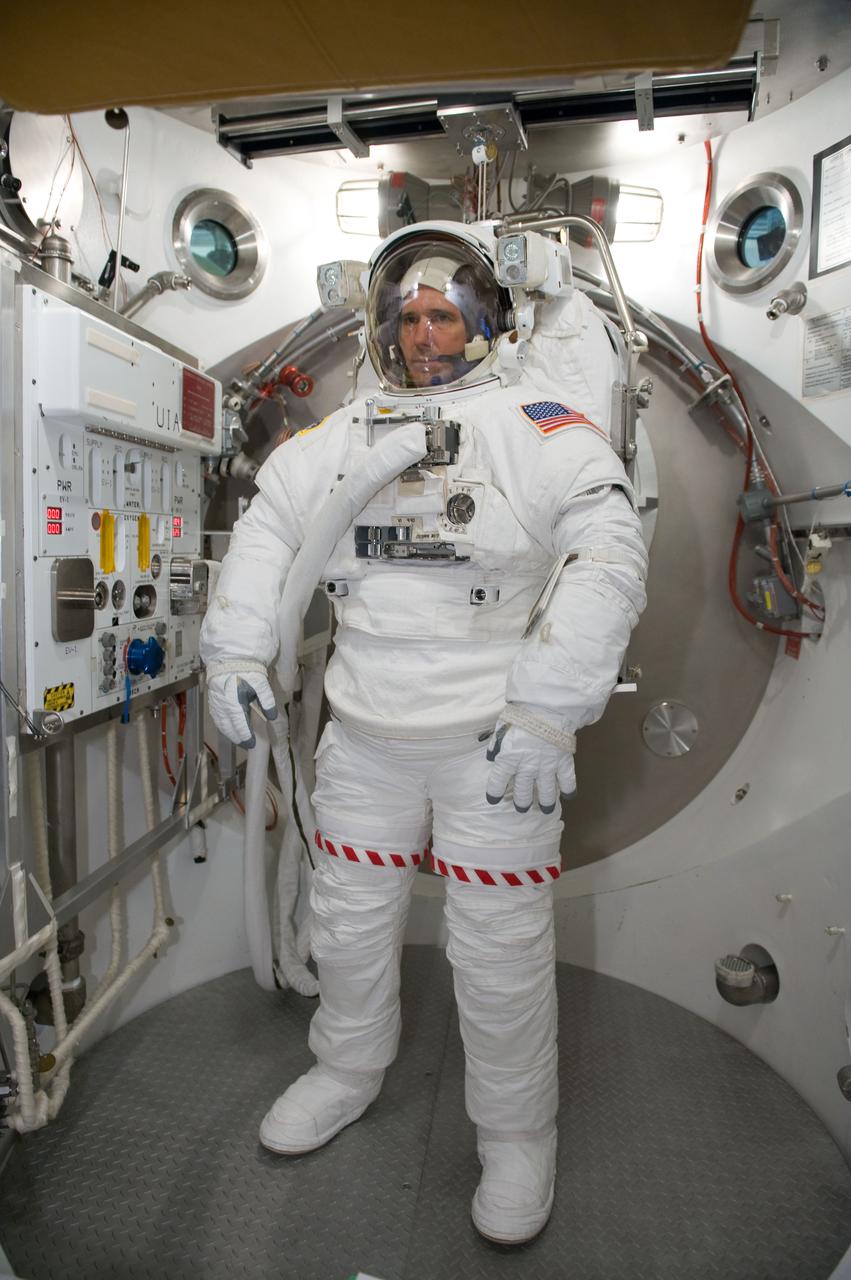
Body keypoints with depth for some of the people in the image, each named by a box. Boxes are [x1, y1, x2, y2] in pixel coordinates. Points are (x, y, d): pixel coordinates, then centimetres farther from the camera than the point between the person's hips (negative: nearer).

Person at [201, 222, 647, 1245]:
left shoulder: (536, 420, -5)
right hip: (364, 737, 5)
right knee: (349, 920, 18)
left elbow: (606, 552, -16)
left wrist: (550, 706, -23)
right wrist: (235, 650, 5)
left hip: (496, 742, -4)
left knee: (500, 949, 6)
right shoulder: (348, 433, 10)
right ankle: (350, 1070, 47)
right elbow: (269, 524, 15)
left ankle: (517, 1132, 34)